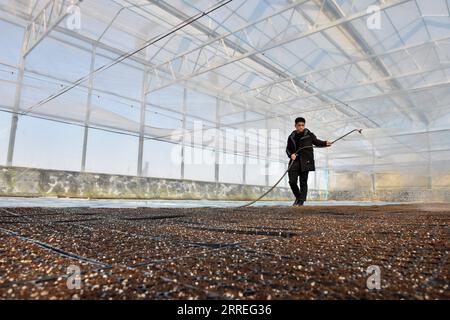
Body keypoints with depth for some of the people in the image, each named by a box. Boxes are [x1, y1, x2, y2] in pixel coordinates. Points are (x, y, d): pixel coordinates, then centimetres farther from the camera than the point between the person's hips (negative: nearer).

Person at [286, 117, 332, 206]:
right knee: (292, 181, -1)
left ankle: (301, 201, 11)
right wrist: (290, 155, -4)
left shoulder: (309, 135, 3)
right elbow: (288, 149, 16)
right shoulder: (292, 136, 10)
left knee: (303, 182, 1)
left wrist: (325, 143, -1)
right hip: (295, 161, 3)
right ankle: (298, 197, 23)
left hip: (305, 162, -2)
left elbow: (316, 142, 15)